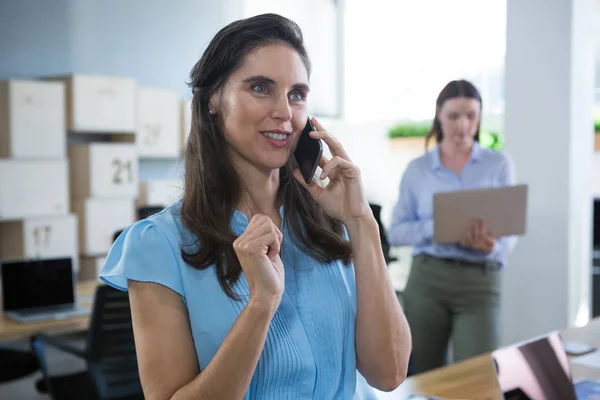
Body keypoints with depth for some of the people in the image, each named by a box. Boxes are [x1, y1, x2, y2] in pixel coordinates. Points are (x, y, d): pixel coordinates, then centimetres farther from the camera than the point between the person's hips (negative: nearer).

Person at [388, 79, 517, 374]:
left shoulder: (499, 164, 5)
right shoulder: (417, 169, 6)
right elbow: (396, 232, 3)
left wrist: (489, 246, -22)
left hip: (479, 283, -1)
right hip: (427, 278, 1)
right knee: (423, 379, 9)